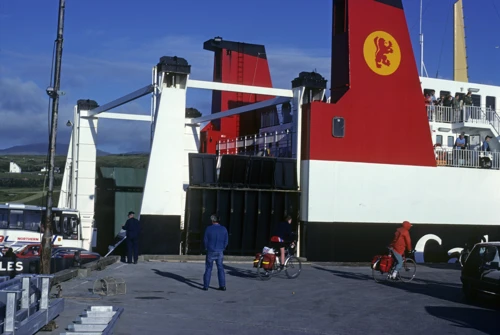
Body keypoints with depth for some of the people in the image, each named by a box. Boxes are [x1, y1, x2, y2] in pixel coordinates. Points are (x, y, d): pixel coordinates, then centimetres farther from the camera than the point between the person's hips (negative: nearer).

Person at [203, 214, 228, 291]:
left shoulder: (208, 229, -9)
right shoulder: (224, 229, -3)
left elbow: (205, 240, -2)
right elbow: (226, 241, 1)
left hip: (210, 252, -2)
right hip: (220, 252, 2)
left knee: (208, 268, 7)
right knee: (220, 268, 11)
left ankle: (206, 286, 6)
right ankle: (222, 285, 7)